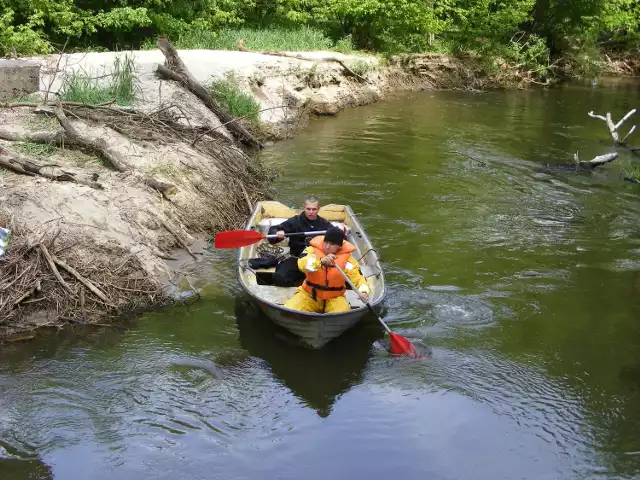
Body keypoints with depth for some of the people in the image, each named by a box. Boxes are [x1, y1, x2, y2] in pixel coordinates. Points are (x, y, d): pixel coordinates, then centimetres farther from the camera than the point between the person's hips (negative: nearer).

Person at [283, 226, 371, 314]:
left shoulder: (347, 258, -8)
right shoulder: (313, 249, -10)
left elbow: (358, 278, -9)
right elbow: (302, 264, -30)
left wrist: (363, 291, -32)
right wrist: (321, 261, -49)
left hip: (334, 298, 0)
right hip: (309, 294, 0)